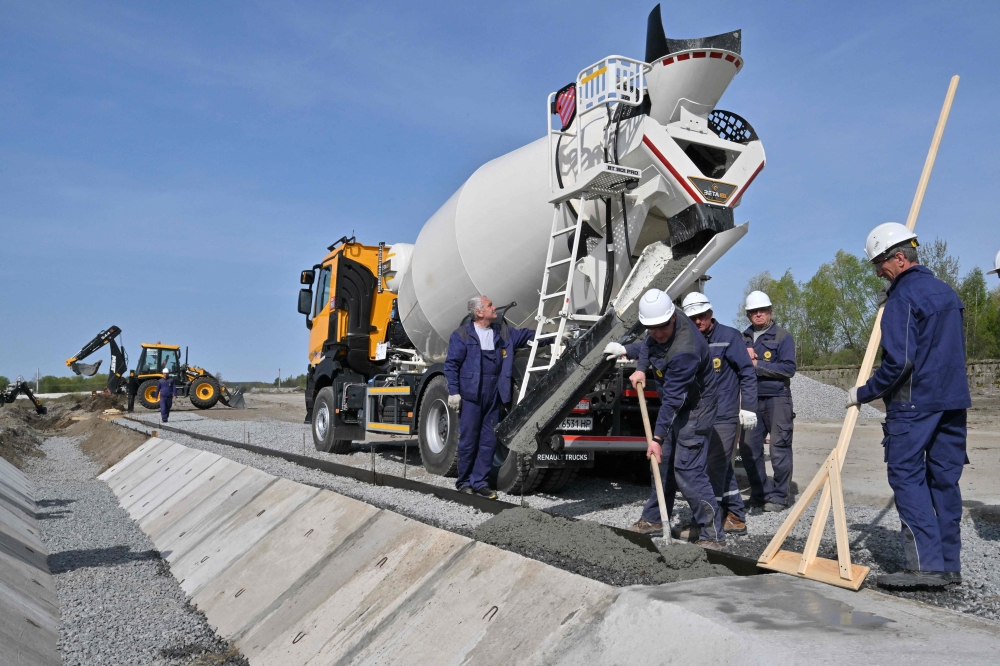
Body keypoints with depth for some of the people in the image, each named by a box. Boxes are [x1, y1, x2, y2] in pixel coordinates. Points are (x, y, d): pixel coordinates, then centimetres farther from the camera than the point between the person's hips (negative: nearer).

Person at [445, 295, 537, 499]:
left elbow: (526, 335, 19)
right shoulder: (462, 335, -4)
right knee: (468, 440, 1)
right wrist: (453, 391, -9)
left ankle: (480, 482, 16)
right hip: (471, 395, -5)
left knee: (488, 440, 7)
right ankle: (464, 482, 15)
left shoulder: (502, 331, 12)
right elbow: (451, 365, -4)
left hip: (494, 396, 5)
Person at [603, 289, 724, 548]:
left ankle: (713, 534, -5)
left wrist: (657, 438, -28)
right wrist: (640, 368, 4)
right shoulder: (657, 332, -7)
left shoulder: (684, 351, -34)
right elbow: (647, 344, 19)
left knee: (687, 471, -13)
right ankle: (654, 518, 33)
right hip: (675, 407, 9)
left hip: (694, 410, -9)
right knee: (662, 462, 18)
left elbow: (673, 399, -31)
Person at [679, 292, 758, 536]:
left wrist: (748, 407, -9)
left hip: (724, 415, -6)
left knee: (715, 467, -6)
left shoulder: (729, 336, -5)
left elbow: (747, 373, -5)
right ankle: (736, 518, 24)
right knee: (722, 467, 13)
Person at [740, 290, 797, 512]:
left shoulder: (782, 337, 0)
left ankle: (779, 496, 9)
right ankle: (760, 493, 18)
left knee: (779, 449, -1)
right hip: (751, 400, 5)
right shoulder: (743, 338, 15)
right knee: (748, 448, 5)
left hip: (777, 399, -5)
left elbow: (788, 369, -11)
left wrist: (757, 365, -14)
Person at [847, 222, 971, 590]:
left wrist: (864, 393, -9)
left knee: (906, 476, -4)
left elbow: (898, 361, -19)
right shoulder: (947, 292, 16)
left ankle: (926, 564, -8)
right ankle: (949, 564, 15)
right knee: (945, 477, 10)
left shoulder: (903, 296, -11)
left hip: (914, 402, -8)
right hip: (954, 399, 8)